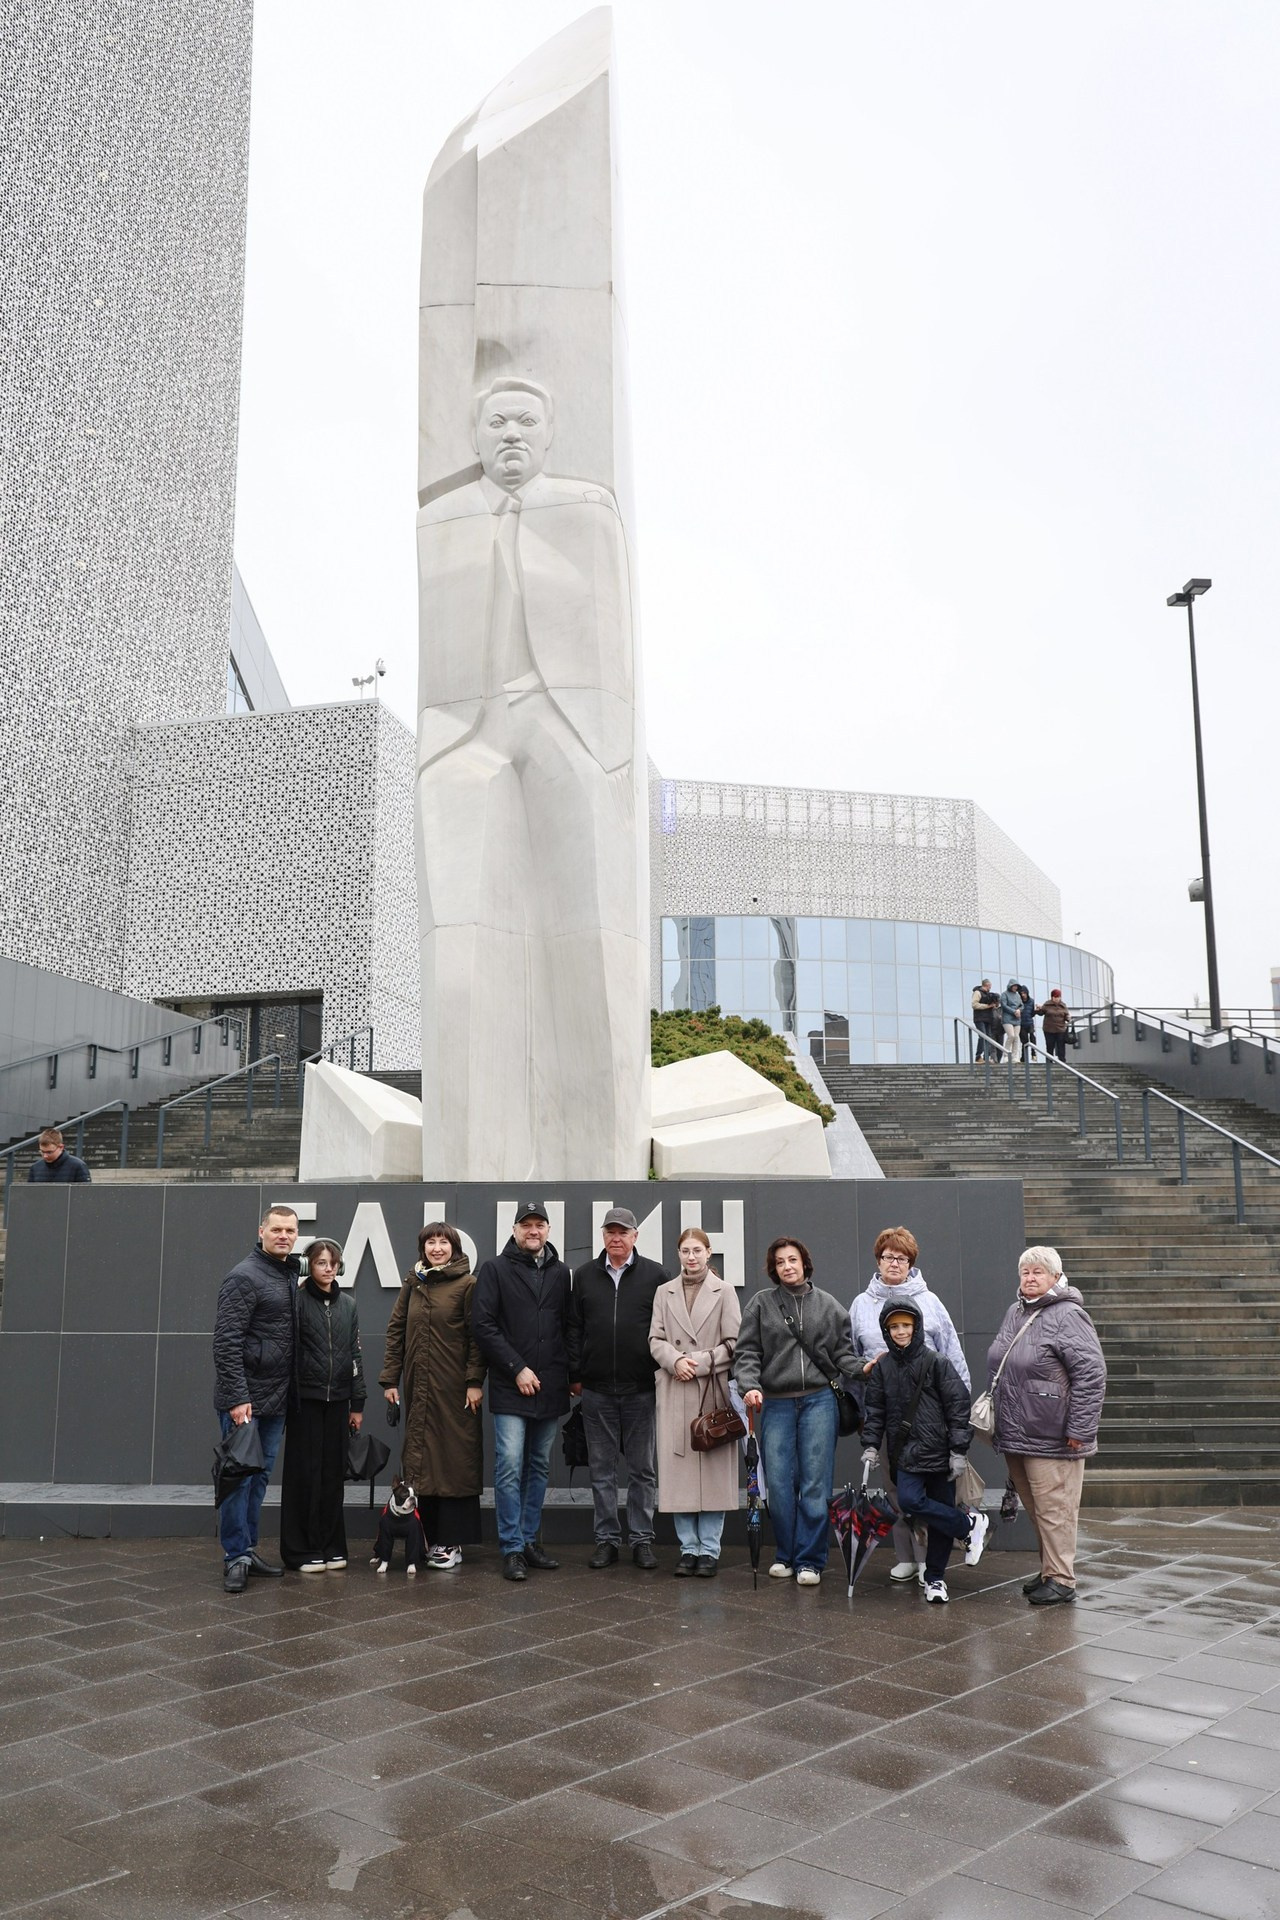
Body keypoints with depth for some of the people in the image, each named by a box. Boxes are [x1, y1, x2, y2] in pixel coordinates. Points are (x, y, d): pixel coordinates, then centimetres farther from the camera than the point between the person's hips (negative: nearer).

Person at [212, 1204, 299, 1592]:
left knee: (260, 1476, 13)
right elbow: (226, 1342, -18)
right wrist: (237, 1397, -22)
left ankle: (249, 1549, 22)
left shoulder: (290, 1274, 12)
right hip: (244, 1399, -8)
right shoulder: (245, 1277, -13)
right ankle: (236, 1557, 6)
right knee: (239, 1476, -2)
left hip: (275, 1399, 8)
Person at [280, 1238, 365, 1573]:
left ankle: (331, 1547, 16)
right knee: (305, 1473, 0)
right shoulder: (298, 1300, -4)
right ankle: (303, 1550, 9)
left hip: (337, 1400, 4)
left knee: (333, 1473, 7)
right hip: (305, 1399, -4)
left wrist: (358, 1403, 11)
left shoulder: (347, 1304, 10)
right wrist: (285, 1400, -10)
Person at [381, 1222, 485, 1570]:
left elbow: (476, 1336, -7)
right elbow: (396, 1331, 12)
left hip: (454, 1389, -5)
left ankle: (451, 1543, 5)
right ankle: (427, 1536, 14)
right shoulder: (413, 1283, 11)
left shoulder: (468, 1284, -3)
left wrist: (475, 1381, -13)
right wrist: (389, 1379, 6)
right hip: (418, 1387, 5)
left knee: (455, 1460, -1)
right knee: (419, 1460, 6)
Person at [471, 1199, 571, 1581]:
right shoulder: (495, 1270, -2)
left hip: (550, 1388, 5)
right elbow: (483, 1325, -8)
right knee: (509, 1467, -7)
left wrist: (570, 1374, 1)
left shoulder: (561, 1273, 11)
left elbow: (568, 1327, 13)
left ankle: (530, 1541, 22)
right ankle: (512, 1550, 1)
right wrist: (517, 1368, -12)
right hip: (510, 1389, -4)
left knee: (539, 1467, 12)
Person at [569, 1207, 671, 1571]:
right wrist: (575, 1375, 4)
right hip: (596, 1391, 2)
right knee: (602, 1469, 8)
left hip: (641, 1390, -1)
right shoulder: (584, 1276, 7)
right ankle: (607, 1539, 18)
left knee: (642, 1469, 6)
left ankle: (641, 1539, 16)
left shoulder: (655, 1275, 1)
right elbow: (574, 1328, 8)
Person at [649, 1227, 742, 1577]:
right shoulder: (664, 1293, 10)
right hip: (674, 1394, 2)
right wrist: (676, 1360, -12)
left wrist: (699, 1363, -11)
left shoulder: (724, 1292, 3)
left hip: (713, 1392, -2)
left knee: (713, 1469, 0)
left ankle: (709, 1550, 9)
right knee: (678, 1470, 2)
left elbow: (733, 1344, -2)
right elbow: (656, 1340, 6)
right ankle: (688, 1548, 12)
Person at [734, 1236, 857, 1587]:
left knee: (815, 1483, -1)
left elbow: (844, 1353, 9)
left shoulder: (828, 1305, 8)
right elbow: (747, 1352, 2)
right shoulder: (761, 1303, 6)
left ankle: (810, 1560, 9)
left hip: (820, 1400, 0)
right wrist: (750, 1386, -13)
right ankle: (786, 1555, 18)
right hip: (776, 1403, 0)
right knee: (779, 1483, 1)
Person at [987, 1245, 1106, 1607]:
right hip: (1014, 1435, 8)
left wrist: (1079, 1430, -18)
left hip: (1051, 1439, -8)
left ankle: (1061, 1580, 10)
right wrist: (997, 1418, 20)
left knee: (1054, 1509, -1)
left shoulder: (1068, 1316, -13)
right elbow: (998, 1369, 22)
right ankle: (1048, 1571, 27)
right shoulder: (1015, 1313, 13)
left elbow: (1092, 1374, -17)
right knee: (1035, 1510, 15)